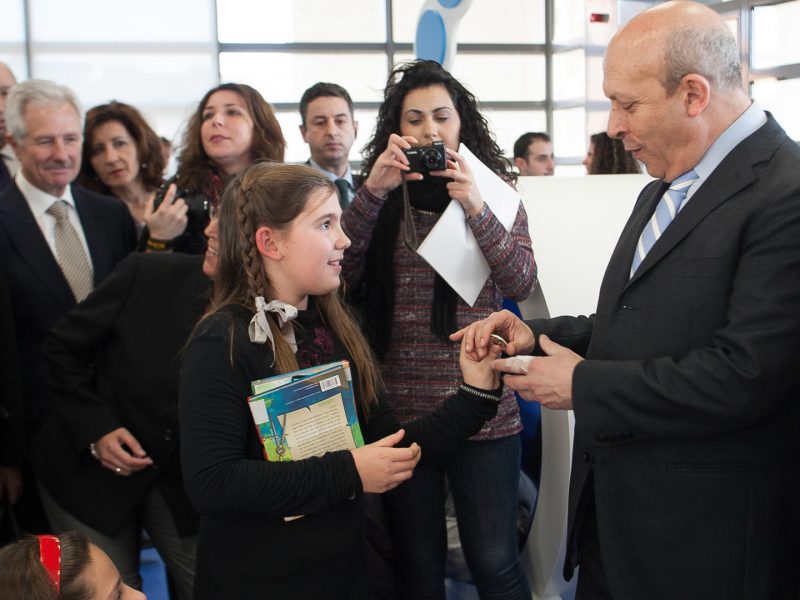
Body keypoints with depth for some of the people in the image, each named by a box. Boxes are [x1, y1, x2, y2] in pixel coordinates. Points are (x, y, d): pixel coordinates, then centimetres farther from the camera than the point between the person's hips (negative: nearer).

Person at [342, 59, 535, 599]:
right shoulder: (380, 201, 6)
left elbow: (521, 284, -7)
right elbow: (340, 273, -8)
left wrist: (476, 208, -18)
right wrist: (374, 189, -16)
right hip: (399, 412, 2)